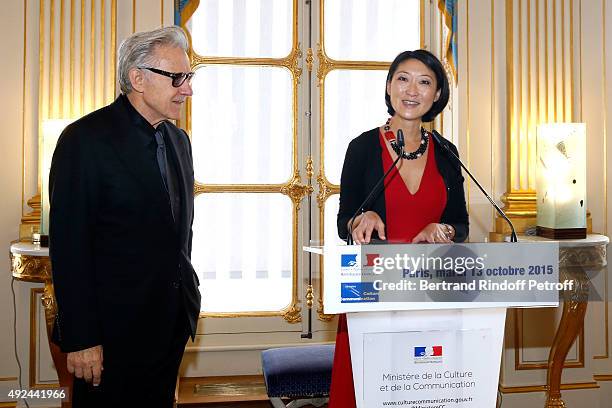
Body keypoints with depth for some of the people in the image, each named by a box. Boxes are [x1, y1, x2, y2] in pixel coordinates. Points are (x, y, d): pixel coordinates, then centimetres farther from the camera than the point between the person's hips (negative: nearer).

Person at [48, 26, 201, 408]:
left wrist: (185, 300, 14)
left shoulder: (179, 139, 11)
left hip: (172, 324, 7)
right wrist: (80, 340, -17)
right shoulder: (85, 139, -13)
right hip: (113, 331, -7)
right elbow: (69, 246, -15)